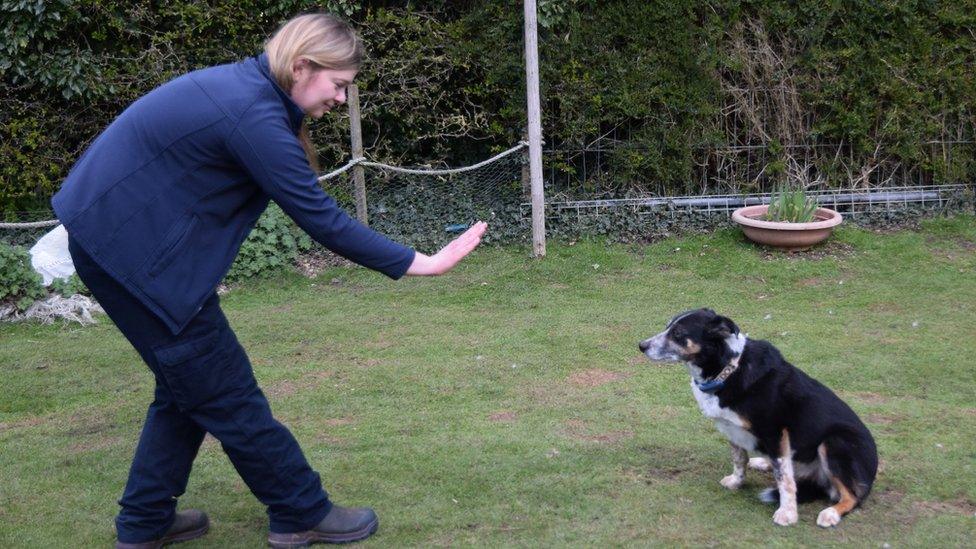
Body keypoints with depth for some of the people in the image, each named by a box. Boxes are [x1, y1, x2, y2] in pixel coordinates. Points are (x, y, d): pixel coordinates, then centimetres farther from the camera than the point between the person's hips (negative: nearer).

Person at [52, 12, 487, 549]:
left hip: (110, 233, 10)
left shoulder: (244, 84, 7)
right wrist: (418, 263, -16)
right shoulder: (253, 115, -23)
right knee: (224, 389, 1)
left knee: (189, 382, 18)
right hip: (130, 248, -10)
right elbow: (321, 218, -21)